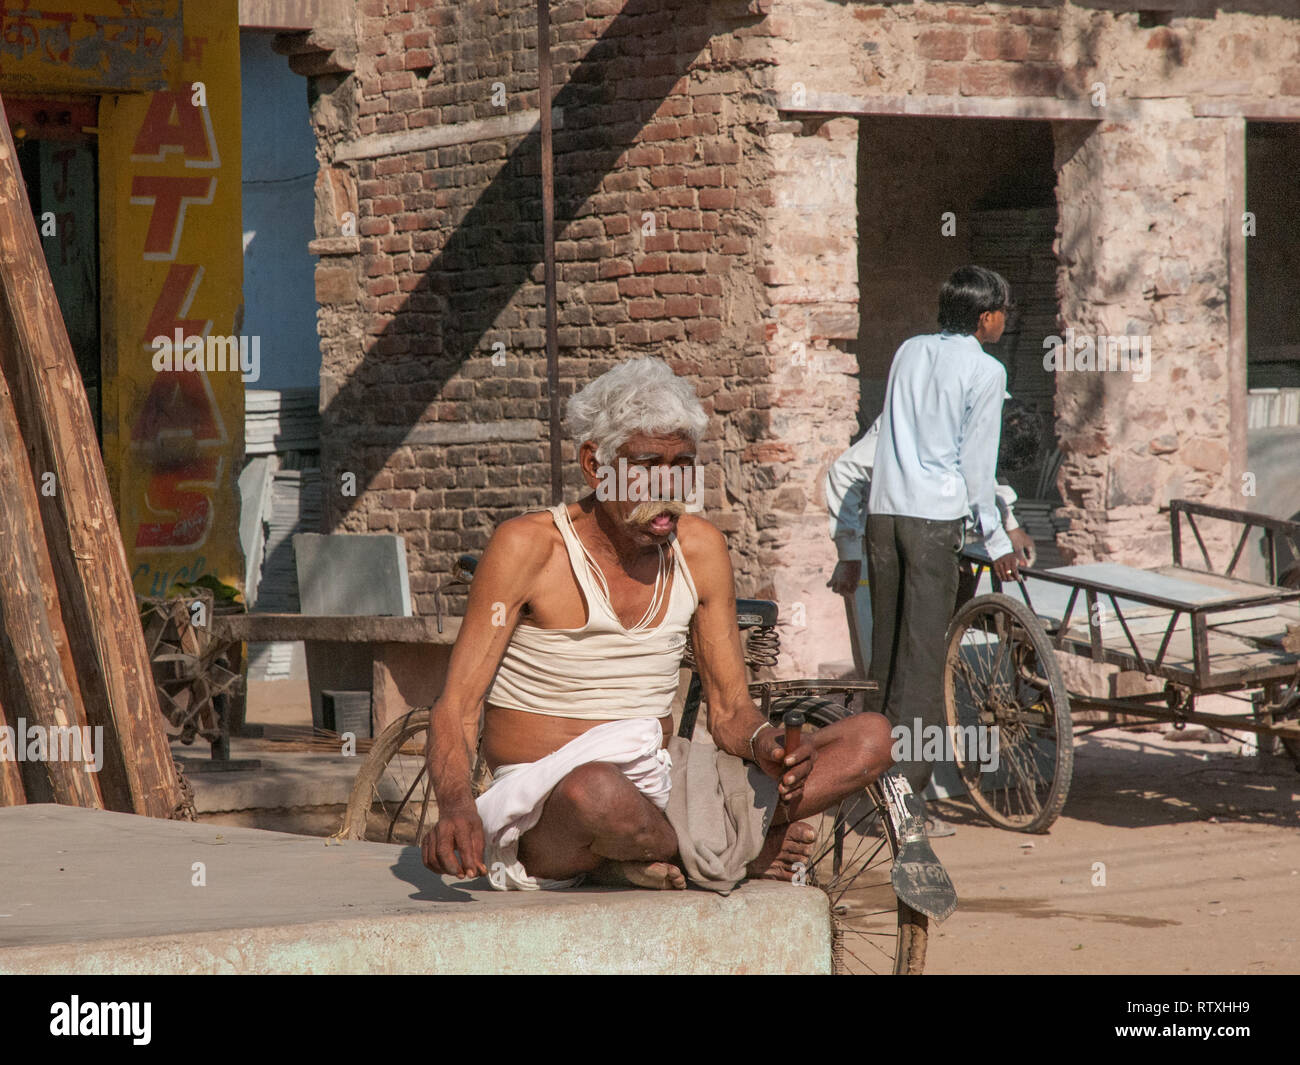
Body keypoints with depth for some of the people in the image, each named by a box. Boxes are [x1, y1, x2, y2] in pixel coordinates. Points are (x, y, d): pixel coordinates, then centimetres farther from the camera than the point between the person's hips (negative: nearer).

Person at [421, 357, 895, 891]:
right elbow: (455, 708, -13)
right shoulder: (529, 546, -9)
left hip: (661, 788, 6)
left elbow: (730, 710, 12)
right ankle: (738, 850, -9)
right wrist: (456, 806, -34)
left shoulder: (700, 550, 7)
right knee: (597, 791, -44)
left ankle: (654, 856, -14)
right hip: (541, 807, -6)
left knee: (870, 738, -5)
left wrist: (765, 744, -13)